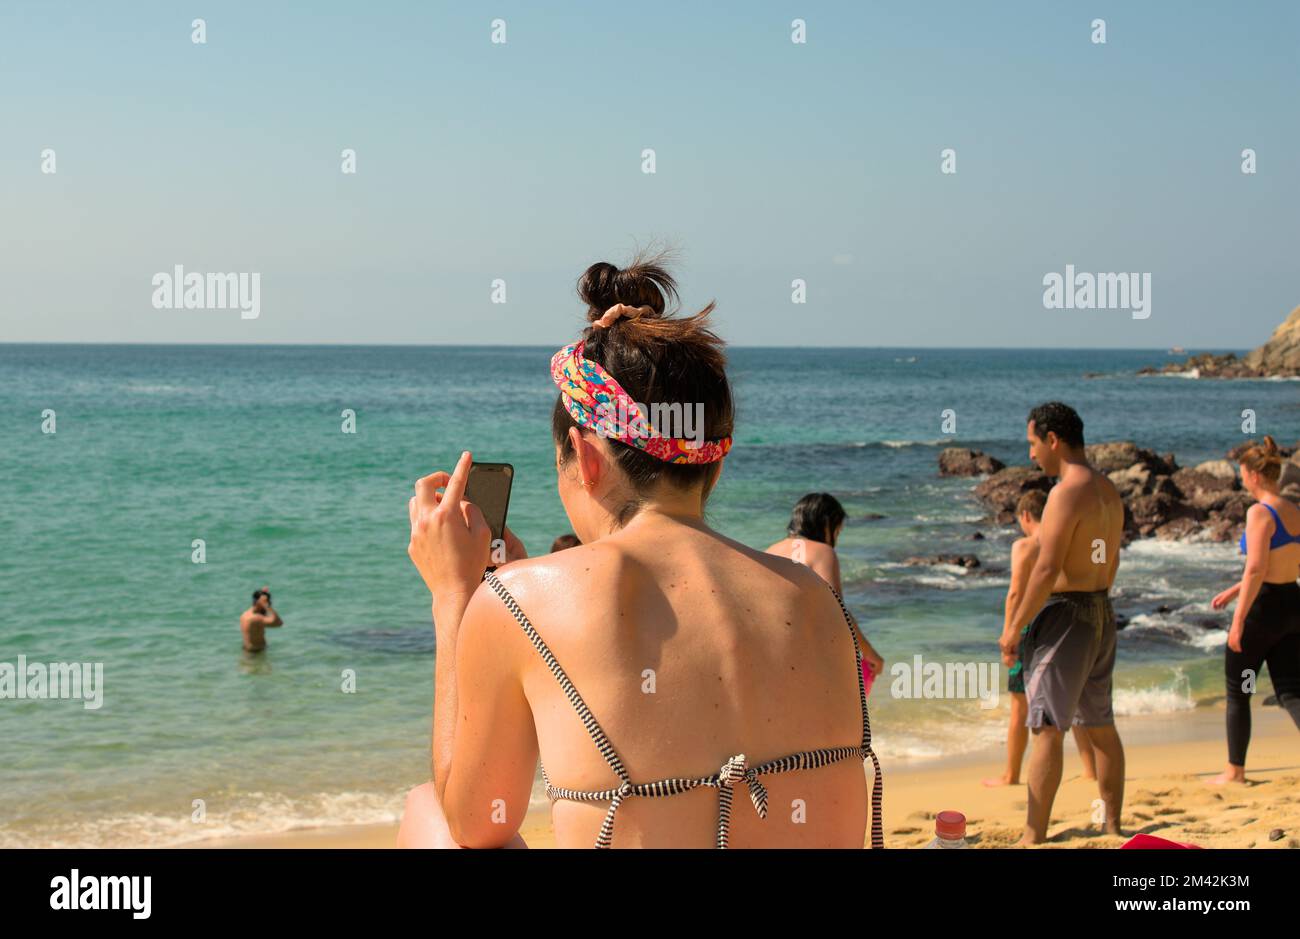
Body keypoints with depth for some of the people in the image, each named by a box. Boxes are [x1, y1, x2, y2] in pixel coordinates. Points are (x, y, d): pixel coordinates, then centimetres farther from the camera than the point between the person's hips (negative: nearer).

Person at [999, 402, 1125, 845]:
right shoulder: (1108, 492, 11)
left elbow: (1047, 569, -21)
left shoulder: (1067, 492, -18)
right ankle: (1113, 827, 24)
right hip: (1101, 612, 9)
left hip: (1065, 612, -9)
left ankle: (1033, 839, -7)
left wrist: (1014, 626, -14)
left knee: (1046, 729, -7)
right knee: (1101, 725, 17)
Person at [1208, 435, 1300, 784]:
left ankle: (1235, 771, 18)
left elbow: (1256, 570, -23)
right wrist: (1234, 590, 27)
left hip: (1263, 608, -8)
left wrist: (1238, 621, -20)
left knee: (1237, 692, 9)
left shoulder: (1260, 512, -16)